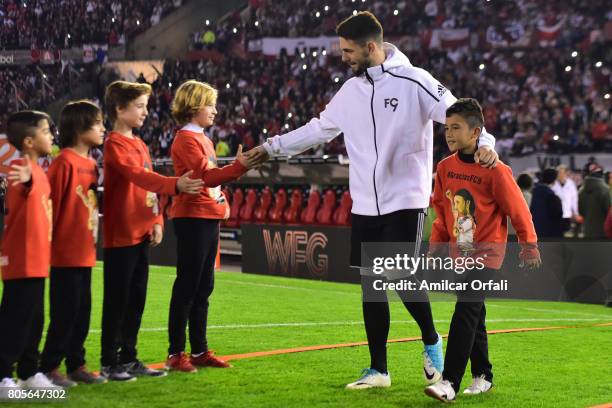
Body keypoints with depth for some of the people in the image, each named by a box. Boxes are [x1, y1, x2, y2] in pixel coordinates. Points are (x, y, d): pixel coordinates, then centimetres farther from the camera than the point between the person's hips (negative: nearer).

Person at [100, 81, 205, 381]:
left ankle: (129, 359, 20)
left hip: (142, 233, 8)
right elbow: (139, 175, -28)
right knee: (117, 300, -3)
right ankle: (109, 363, 5)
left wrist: (157, 221, 5)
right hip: (121, 235, -8)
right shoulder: (115, 144, -12)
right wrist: (175, 184, -40)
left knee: (136, 299, 12)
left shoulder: (140, 144, 16)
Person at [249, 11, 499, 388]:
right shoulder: (351, 90, 9)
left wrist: (484, 142, -32)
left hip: (405, 201, -6)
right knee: (371, 286, 7)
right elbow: (319, 128, 21)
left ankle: (431, 342, 16)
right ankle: (378, 370, 16)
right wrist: (273, 146, 23)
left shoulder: (414, 81, -10)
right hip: (365, 203, 6)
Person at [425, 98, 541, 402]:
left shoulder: (495, 170, -16)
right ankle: (483, 377, 26)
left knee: (466, 310, -17)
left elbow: (517, 208, -8)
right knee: (473, 316, 13)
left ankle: (450, 383, -21)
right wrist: (436, 244, 12)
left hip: (488, 248, -6)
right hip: (460, 249, 6)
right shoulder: (445, 167, 1)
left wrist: (529, 245, -2)